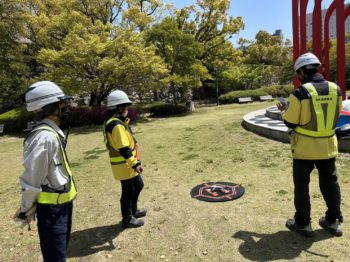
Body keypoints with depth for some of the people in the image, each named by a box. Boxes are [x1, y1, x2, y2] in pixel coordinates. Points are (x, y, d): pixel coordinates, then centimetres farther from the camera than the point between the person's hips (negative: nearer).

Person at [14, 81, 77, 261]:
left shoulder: (52, 132, 6)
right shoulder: (44, 136, -26)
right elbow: (32, 177, -21)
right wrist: (26, 209, -9)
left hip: (63, 201, 9)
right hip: (52, 206, -9)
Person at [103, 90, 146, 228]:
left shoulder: (116, 122, 11)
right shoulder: (117, 125, -23)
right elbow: (124, 148, -27)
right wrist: (134, 163, -25)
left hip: (127, 164, 10)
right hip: (124, 165, -10)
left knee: (138, 185, 23)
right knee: (128, 192, 5)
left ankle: (133, 210, 41)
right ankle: (127, 219, 23)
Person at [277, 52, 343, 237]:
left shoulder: (299, 93, -17)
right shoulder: (335, 90, -1)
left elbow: (290, 123, -11)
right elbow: (334, 116, 11)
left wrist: (284, 111, 8)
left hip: (305, 147, -5)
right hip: (328, 146, 5)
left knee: (302, 184, 9)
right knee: (330, 183, 19)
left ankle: (303, 223, 18)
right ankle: (334, 221, 31)